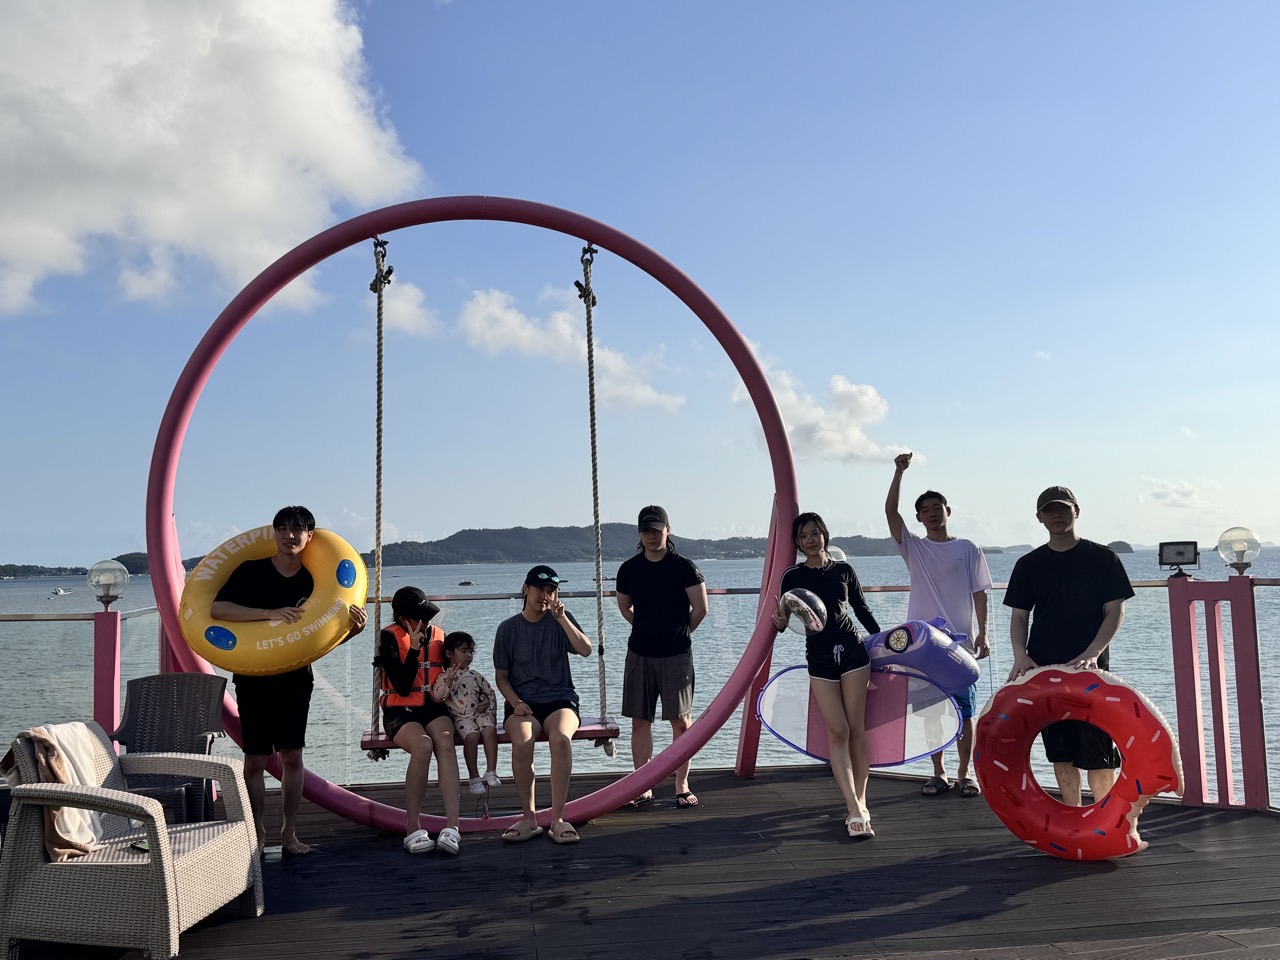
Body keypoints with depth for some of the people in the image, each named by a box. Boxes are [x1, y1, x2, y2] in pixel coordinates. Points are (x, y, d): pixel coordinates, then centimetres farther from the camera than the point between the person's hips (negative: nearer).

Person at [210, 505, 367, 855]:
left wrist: (353, 628, -17)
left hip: (295, 678, 2)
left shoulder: (313, 581, 0)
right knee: (255, 759, 3)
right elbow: (217, 608, -19)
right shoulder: (251, 571, -7)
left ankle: (290, 833, 14)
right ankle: (257, 833, 16)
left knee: (292, 756, 4)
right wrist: (270, 613, -28)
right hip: (253, 678, -2)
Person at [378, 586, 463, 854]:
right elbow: (402, 687, -11)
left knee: (445, 743, -30)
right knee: (423, 745, -34)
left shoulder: (438, 635, 10)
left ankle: (452, 825, -41)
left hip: (434, 708, 3)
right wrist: (414, 649, -16)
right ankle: (413, 827, -25)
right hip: (401, 711, -3)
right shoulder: (390, 637, -4)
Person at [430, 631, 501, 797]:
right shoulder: (444, 677, 3)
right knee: (471, 735, -30)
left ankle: (491, 772, -22)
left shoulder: (476, 676, 16)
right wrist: (449, 681, -22)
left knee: (490, 729, -27)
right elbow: (437, 697, -12)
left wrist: (487, 703, 5)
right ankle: (474, 777, -18)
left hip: (479, 713, 3)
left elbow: (490, 693, 23)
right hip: (460, 716, -3)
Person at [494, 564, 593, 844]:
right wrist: (515, 703, -8)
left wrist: (561, 618, -16)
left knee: (560, 738, -34)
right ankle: (528, 818, -18)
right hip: (522, 703, 0)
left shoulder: (561, 620, 7)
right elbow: (501, 676, 9)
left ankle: (557, 818, -27)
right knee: (521, 742, -33)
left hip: (560, 699, 0)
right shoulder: (508, 628, 6)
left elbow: (586, 650, -9)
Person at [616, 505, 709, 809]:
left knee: (681, 721, 0)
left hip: (676, 655, -3)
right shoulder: (629, 568, 5)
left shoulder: (684, 567, -6)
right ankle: (643, 787, 13)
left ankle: (682, 786, 9)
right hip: (639, 654, 3)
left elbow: (700, 608, -4)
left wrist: (681, 632, 7)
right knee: (640, 721, 5)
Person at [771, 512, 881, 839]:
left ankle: (860, 803, 9)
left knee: (857, 729, 1)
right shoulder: (793, 576, 1)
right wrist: (781, 622, -22)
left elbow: (862, 610, 14)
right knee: (837, 731, -6)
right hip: (819, 659, -1)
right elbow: (785, 620, 0)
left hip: (853, 652, 1)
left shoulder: (843, 570, 6)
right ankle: (855, 810, -8)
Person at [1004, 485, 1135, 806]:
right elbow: (1018, 616, 9)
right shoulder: (1029, 564, 8)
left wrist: (1092, 653, -16)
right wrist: (1020, 655, -9)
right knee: (1061, 754, 8)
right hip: (1044, 670, 3)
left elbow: (1115, 612, -2)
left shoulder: (1102, 558, 1)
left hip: (1091, 669, -2)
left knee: (1100, 754, -4)